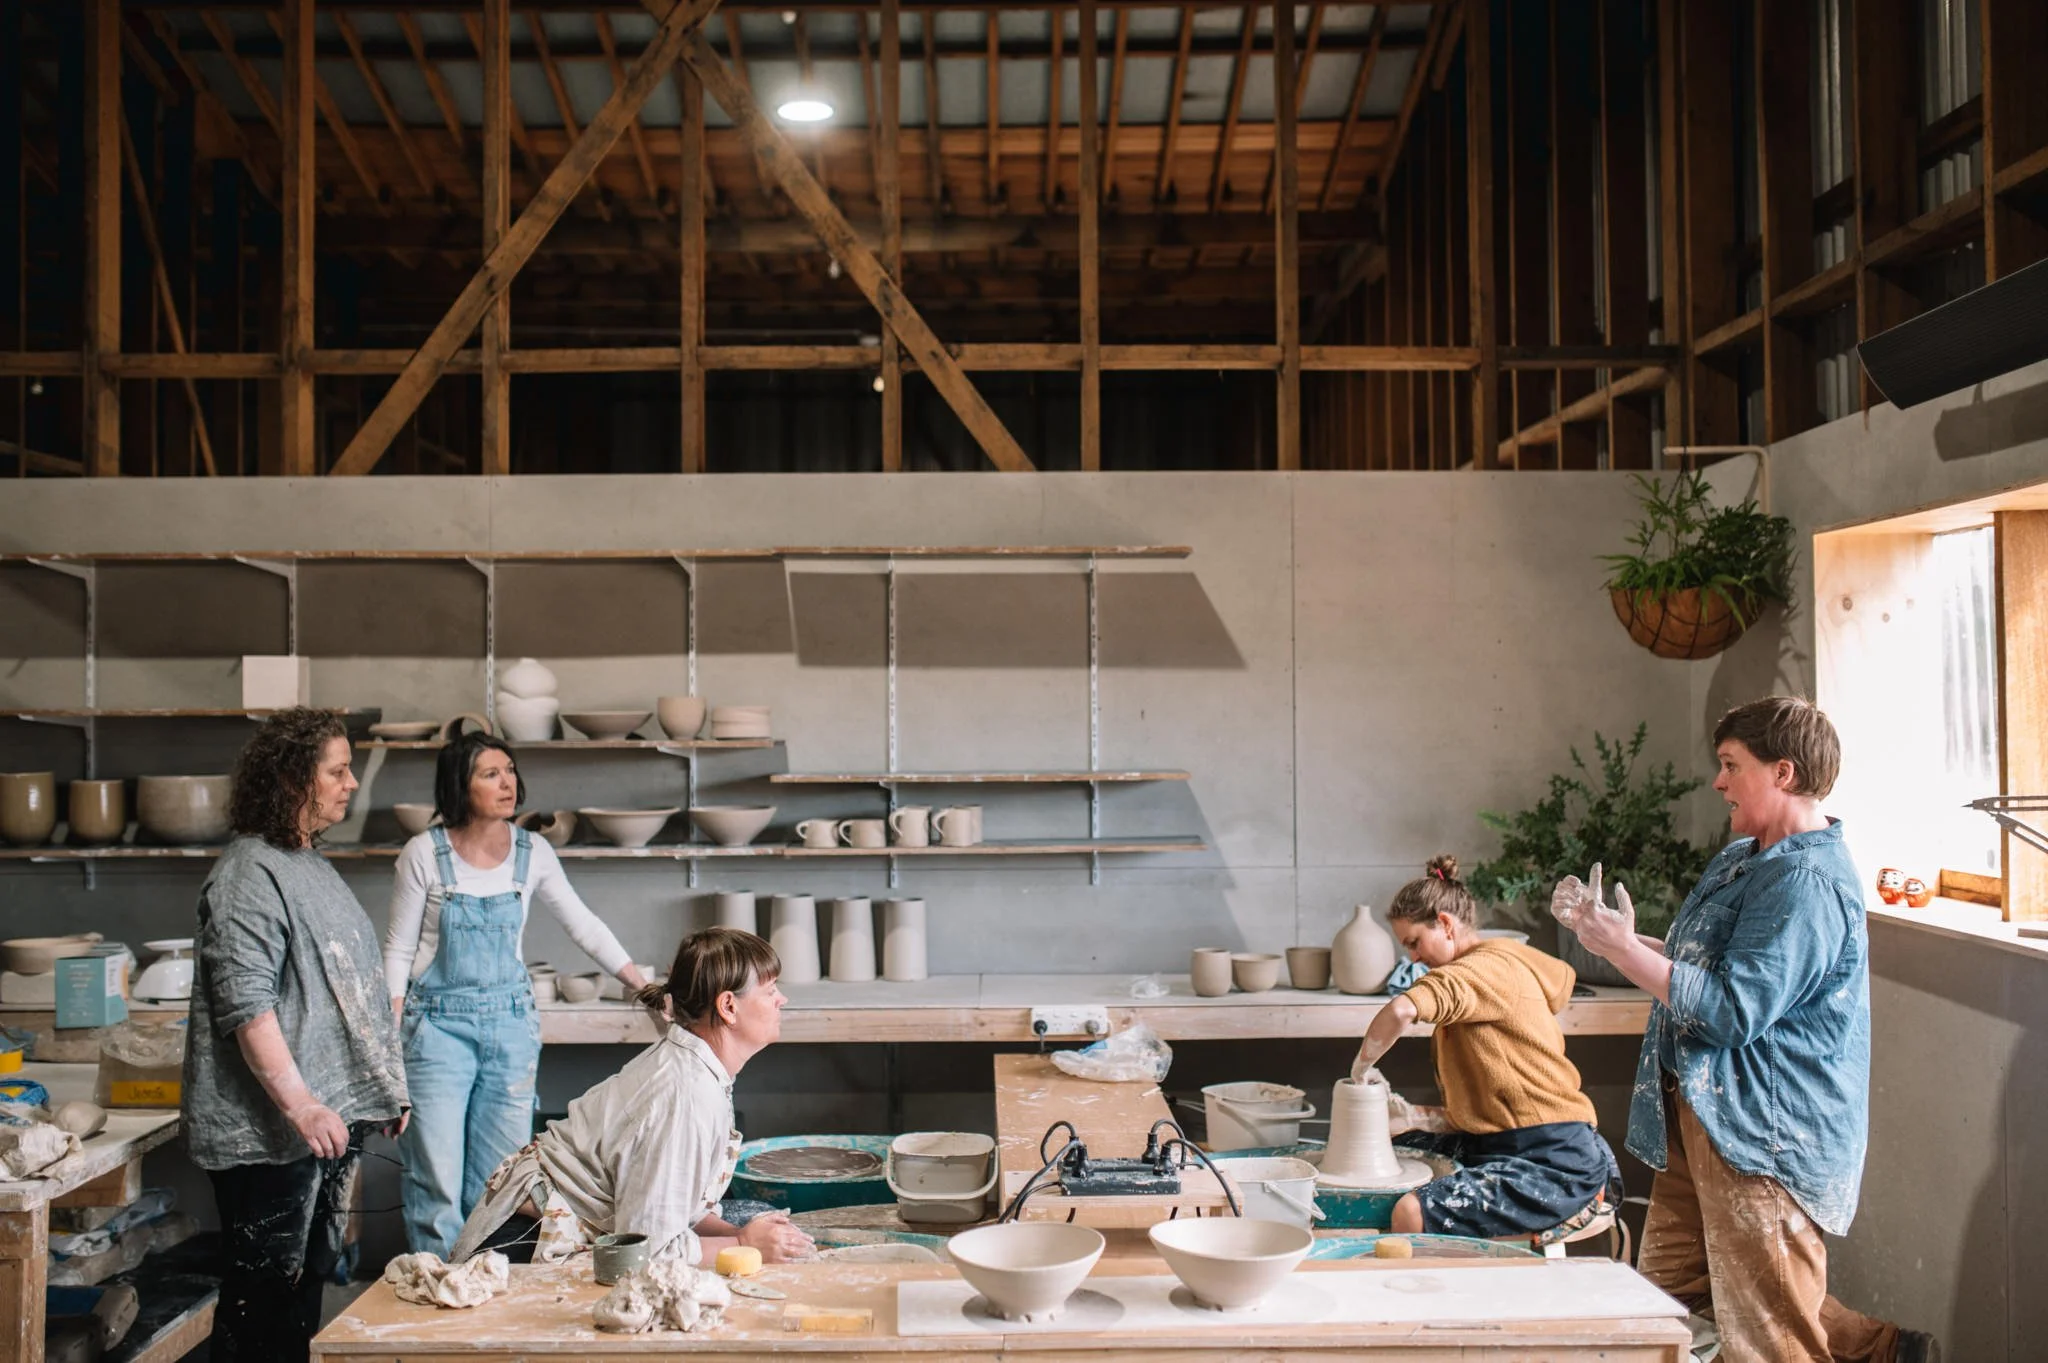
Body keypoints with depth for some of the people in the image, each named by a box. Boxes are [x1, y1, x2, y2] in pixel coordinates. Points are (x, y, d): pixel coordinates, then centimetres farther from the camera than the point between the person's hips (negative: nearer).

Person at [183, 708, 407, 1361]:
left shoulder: (312, 863, 15)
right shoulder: (250, 873, -14)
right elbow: (246, 1005, -22)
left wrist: (381, 1088, 21)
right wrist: (300, 1104, -26)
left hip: (331, 1118, 9)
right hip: (272, 1130, -9)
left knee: (312, 1280, 16)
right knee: (264, 1295, -1)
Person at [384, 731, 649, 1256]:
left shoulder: (532, 853, 1)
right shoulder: (424, 854, -7)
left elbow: (583, 925, 11)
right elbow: (399, 949, -2)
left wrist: (643, 985, 9)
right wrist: (392, 1035, -7)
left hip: (510, 1021, 3)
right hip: (439, 1021, -3)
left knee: (500, 1175, 5)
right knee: (436, 1178, -3)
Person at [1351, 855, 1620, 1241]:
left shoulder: (1487, 968, -15)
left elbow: (1402, 1011, -35)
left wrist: (1360, 1068, -19)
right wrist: (1416, 1116, 6)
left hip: (1555, 1161, -11)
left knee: (1412, 1215, -28)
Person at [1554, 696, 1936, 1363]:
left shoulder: (1807, 882, -19)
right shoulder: (1742, 858, 13)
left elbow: (1732, 1011, -24)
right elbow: (1701, 965, 20)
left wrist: (1624, 949, -20)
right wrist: (1609, 932, 8)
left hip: (1766, 1132, -10)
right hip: (1706, 1113, 10)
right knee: (1668, 1284, 16)